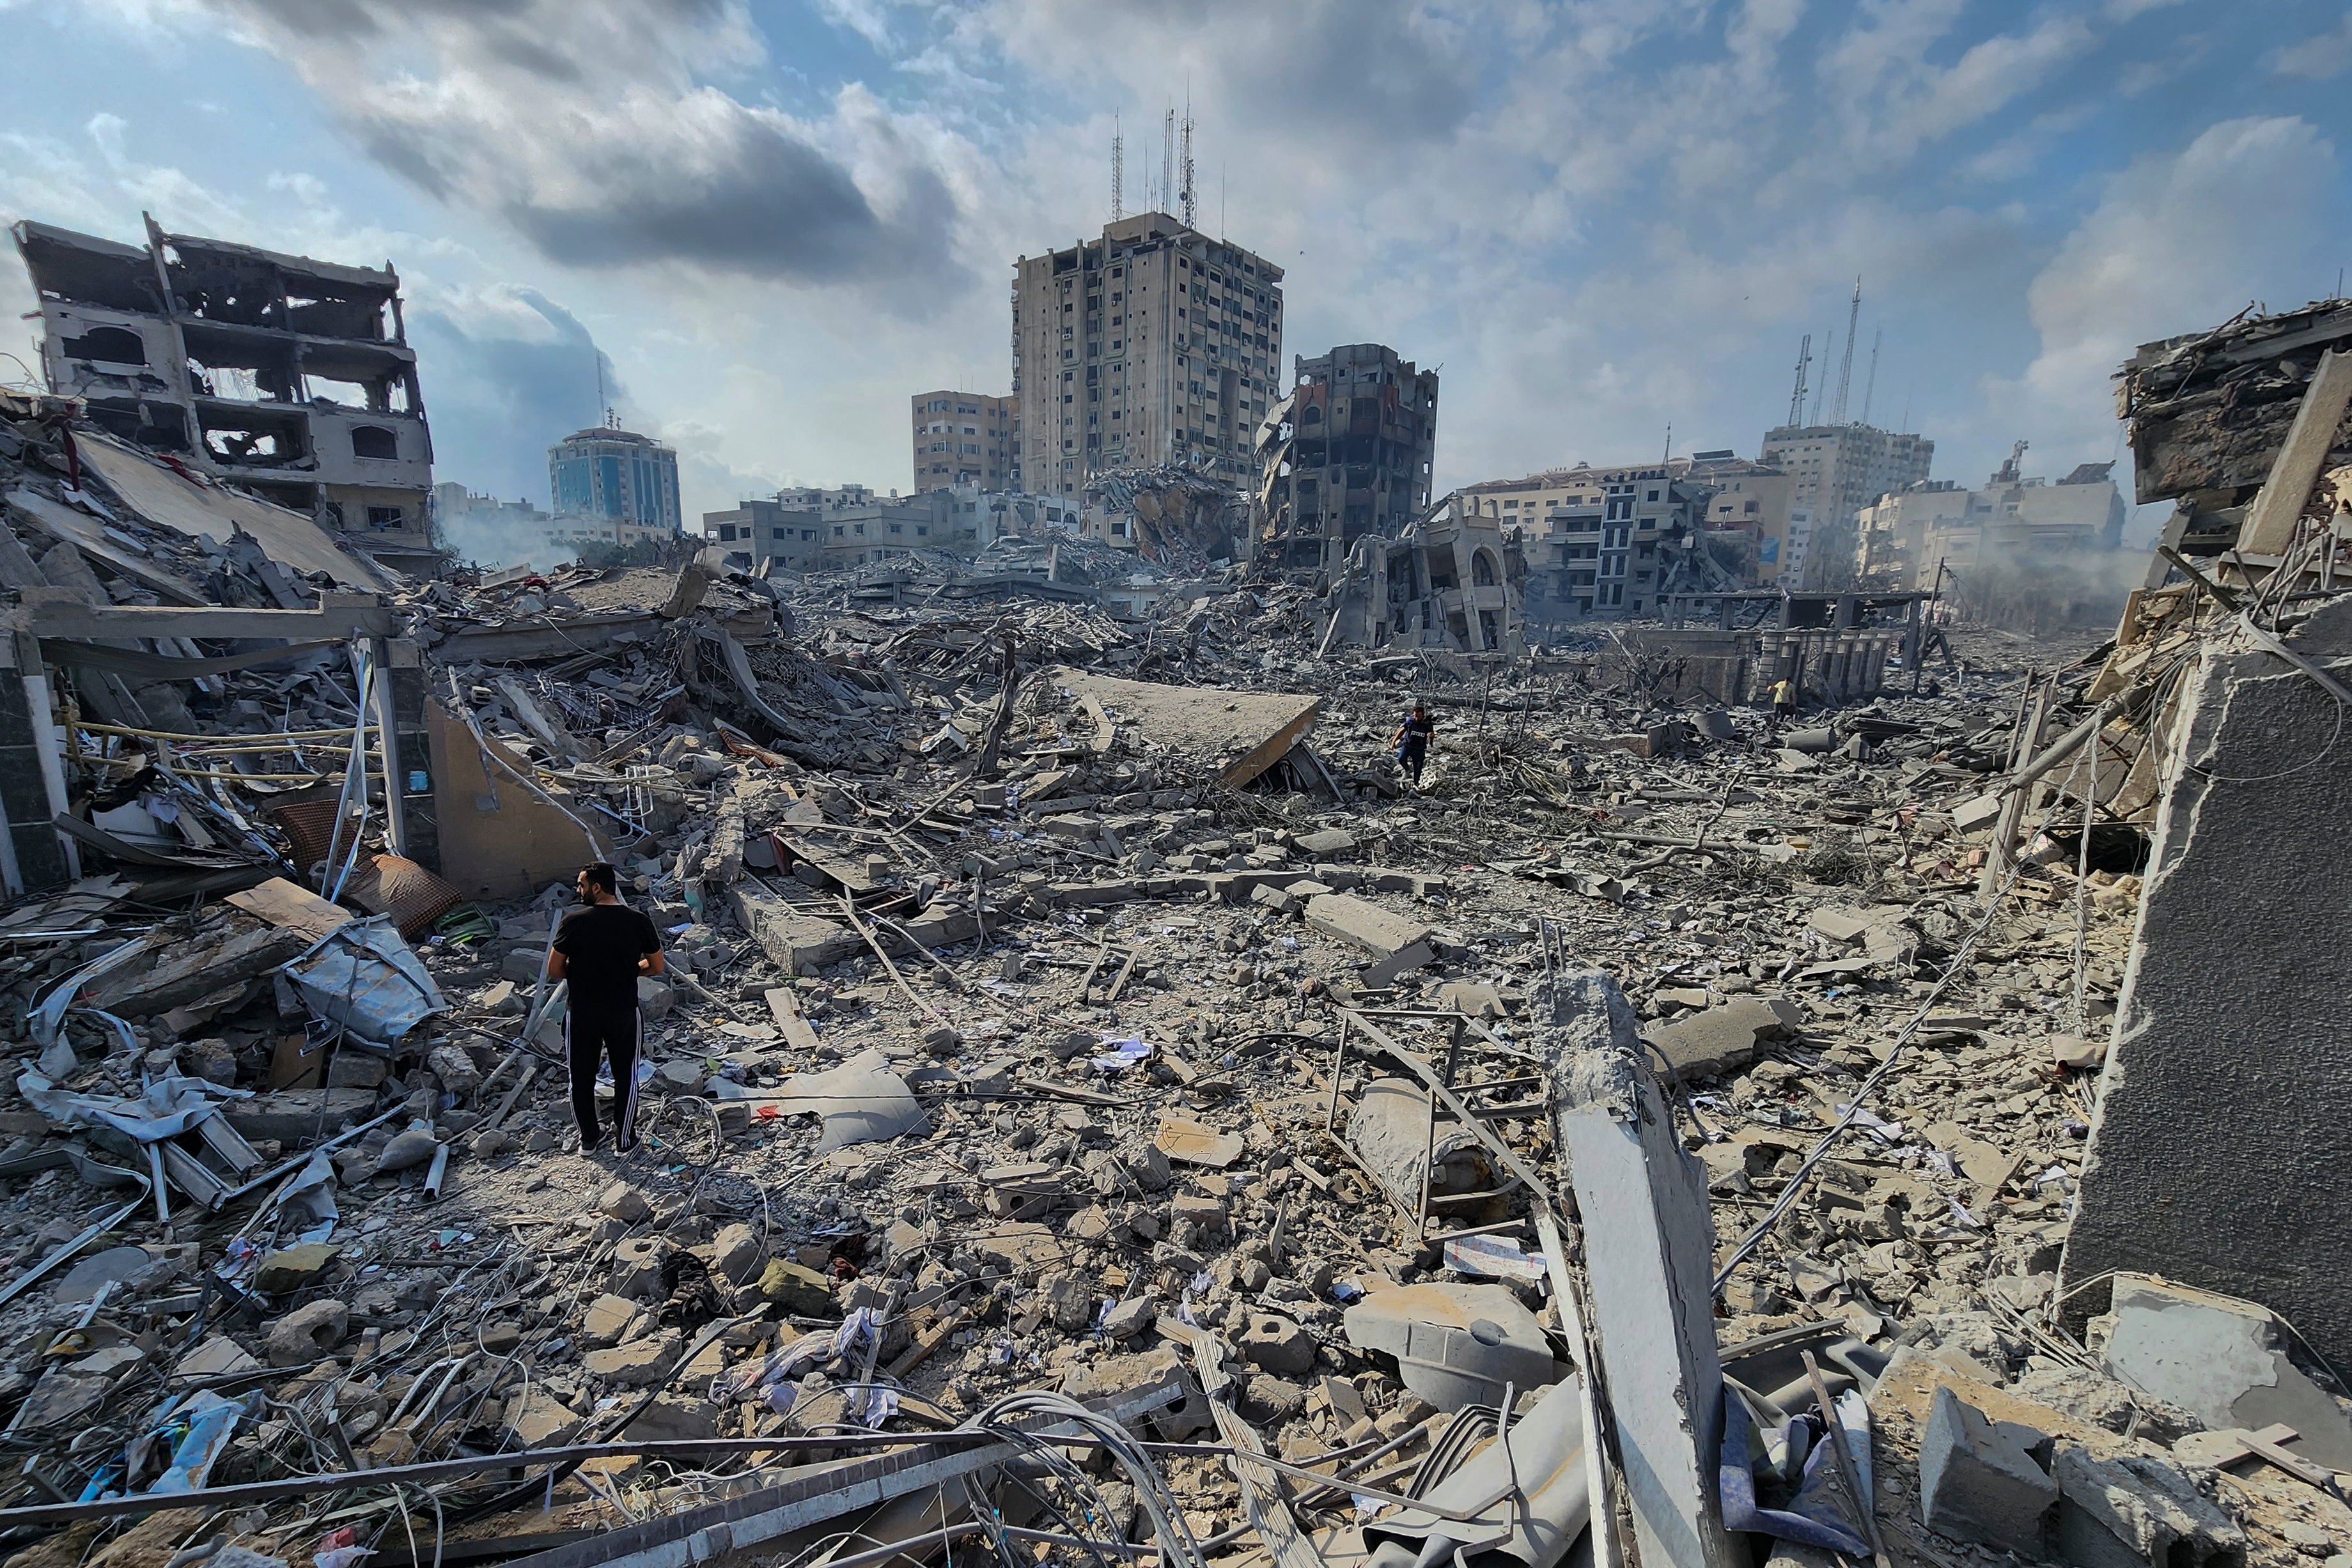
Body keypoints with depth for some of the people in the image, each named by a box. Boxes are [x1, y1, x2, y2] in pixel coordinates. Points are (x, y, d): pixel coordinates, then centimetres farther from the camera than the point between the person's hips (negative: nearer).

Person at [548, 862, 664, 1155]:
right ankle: (624, 1140, 24)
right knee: (626, 1075, 15)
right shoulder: (638, 921, -9)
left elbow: (554, 971, -7)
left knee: (582, 1077, 17)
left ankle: (589, 1139, 30)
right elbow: (656, 967, 0)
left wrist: (580, 973, 11)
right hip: (624, 1011, 1)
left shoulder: (573, 922, -13)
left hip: (581, 1013, 0)